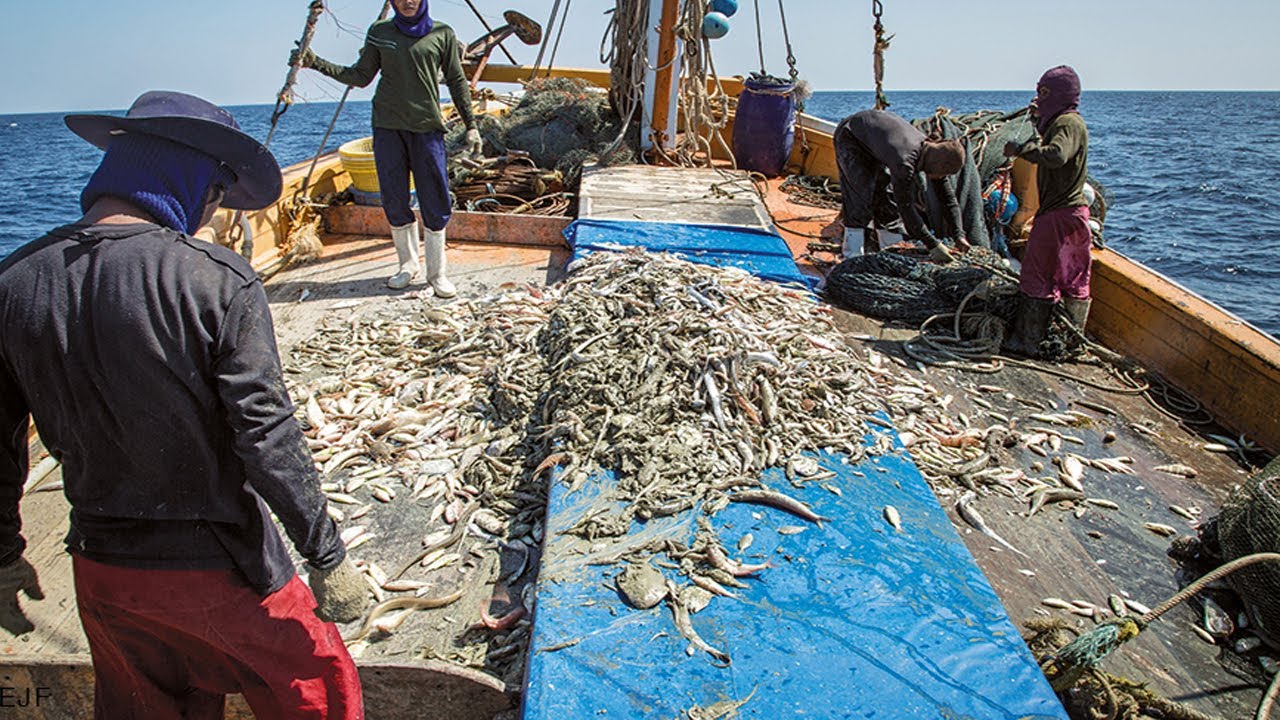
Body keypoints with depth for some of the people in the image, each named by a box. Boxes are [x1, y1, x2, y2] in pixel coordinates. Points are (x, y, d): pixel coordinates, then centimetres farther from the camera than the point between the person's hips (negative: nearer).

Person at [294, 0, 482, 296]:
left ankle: (436, 273, 7)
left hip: (427, 127, -2)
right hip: (387, 126, 2)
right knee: (394, 202, 3)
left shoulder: (442, 34, 5)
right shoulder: (379, 32, 9)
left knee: (434, 203, -4)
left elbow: (457, 82, 8)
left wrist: (471, 125, 5)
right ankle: (408, 265, 19)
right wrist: (316, 63, 3)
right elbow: (360, 76, 11)